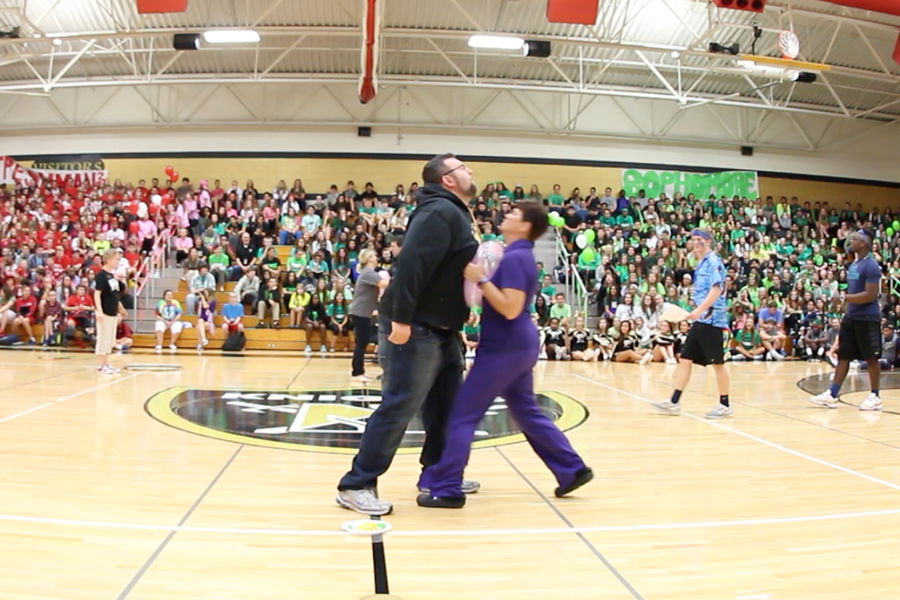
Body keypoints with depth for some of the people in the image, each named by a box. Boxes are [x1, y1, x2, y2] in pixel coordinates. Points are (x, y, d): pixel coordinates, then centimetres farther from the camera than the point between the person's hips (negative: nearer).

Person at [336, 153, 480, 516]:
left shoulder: (456, 215, 18)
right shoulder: (440, 212, -15)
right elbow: (412, 264, -26)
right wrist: (400, 319, -30)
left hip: (440, 330, 11)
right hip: (415, 329, -11)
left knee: (448, 404, 17)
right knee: (398, 408, -8)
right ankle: (356, 485, 1)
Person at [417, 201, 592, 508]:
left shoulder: (515, 258, -16)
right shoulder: (520, 255, 13)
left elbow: (511, 308, -25)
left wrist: (480, 279, -22)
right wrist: (481, 278, 10)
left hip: (504, 348, -10)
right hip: (518, 346, 10)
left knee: (463, 414, -4)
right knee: (527, 413, 18)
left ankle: (446, 489, 1)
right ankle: (573, 470, 23)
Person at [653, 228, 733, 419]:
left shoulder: (714, 261, -10)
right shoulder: (701, 264, 17)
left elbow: (717, 289, -21)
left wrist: (700, 309, -29)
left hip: (712, 320, -9)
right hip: (700, 320, 9)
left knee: (717, 363, -1)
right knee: (685, 359, 7)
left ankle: (725, 405, 10)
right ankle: (674, 402, 10)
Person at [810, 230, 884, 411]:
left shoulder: (871, 266, -14)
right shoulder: (854, 265, 13)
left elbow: (870, 295, -22)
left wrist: (844, 298, -23)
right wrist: (846, 305, 17)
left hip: (867, 318, -9)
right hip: (851, 317, 9)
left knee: (871, 357, 1)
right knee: (843, 355, 7)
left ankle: (875, 397, 11)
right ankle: (832, 395, 8)